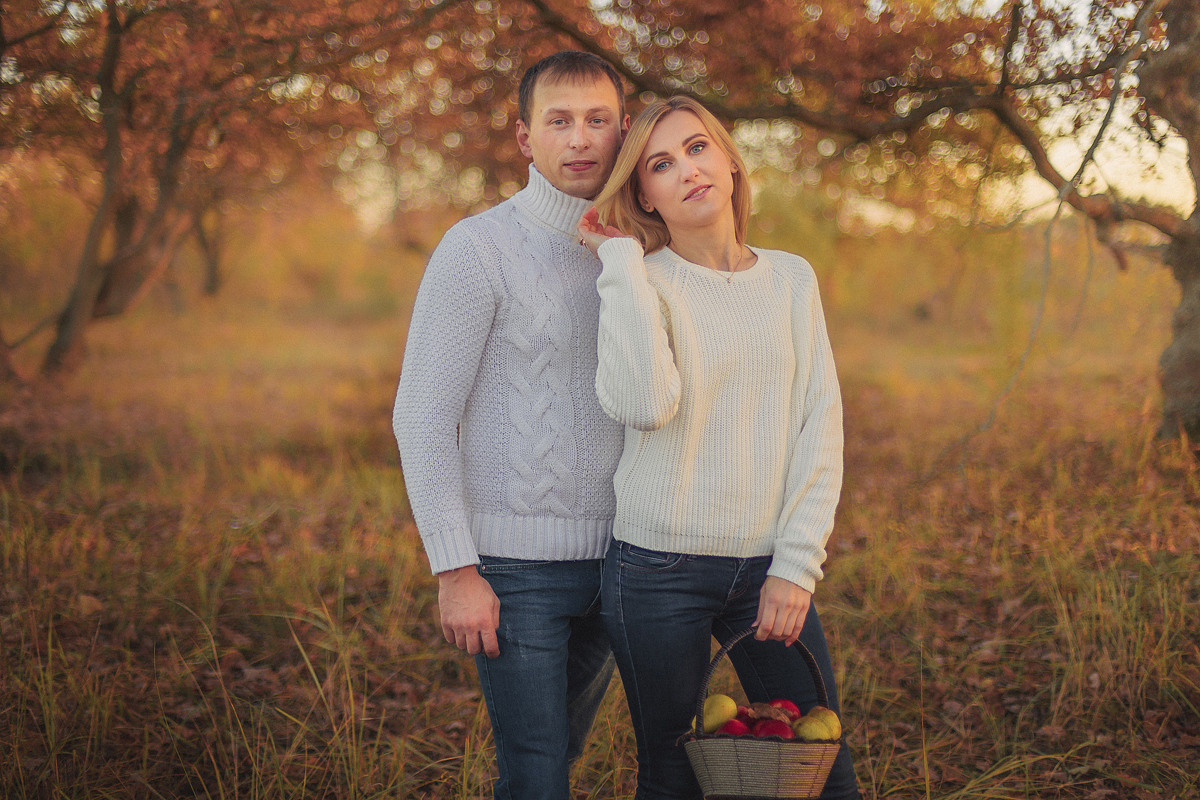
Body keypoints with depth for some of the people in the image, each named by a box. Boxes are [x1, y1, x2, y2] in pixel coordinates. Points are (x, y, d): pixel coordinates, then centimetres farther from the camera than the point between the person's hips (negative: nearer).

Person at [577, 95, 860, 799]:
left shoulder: (792, 279, 7)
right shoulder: (643, 282, -4)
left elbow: (821, 425, 4)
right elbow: (645, 404, -24)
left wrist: (797, 563, -5)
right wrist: (623, 259, -16)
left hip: (769, 568, 3)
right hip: (659, 572, -3)